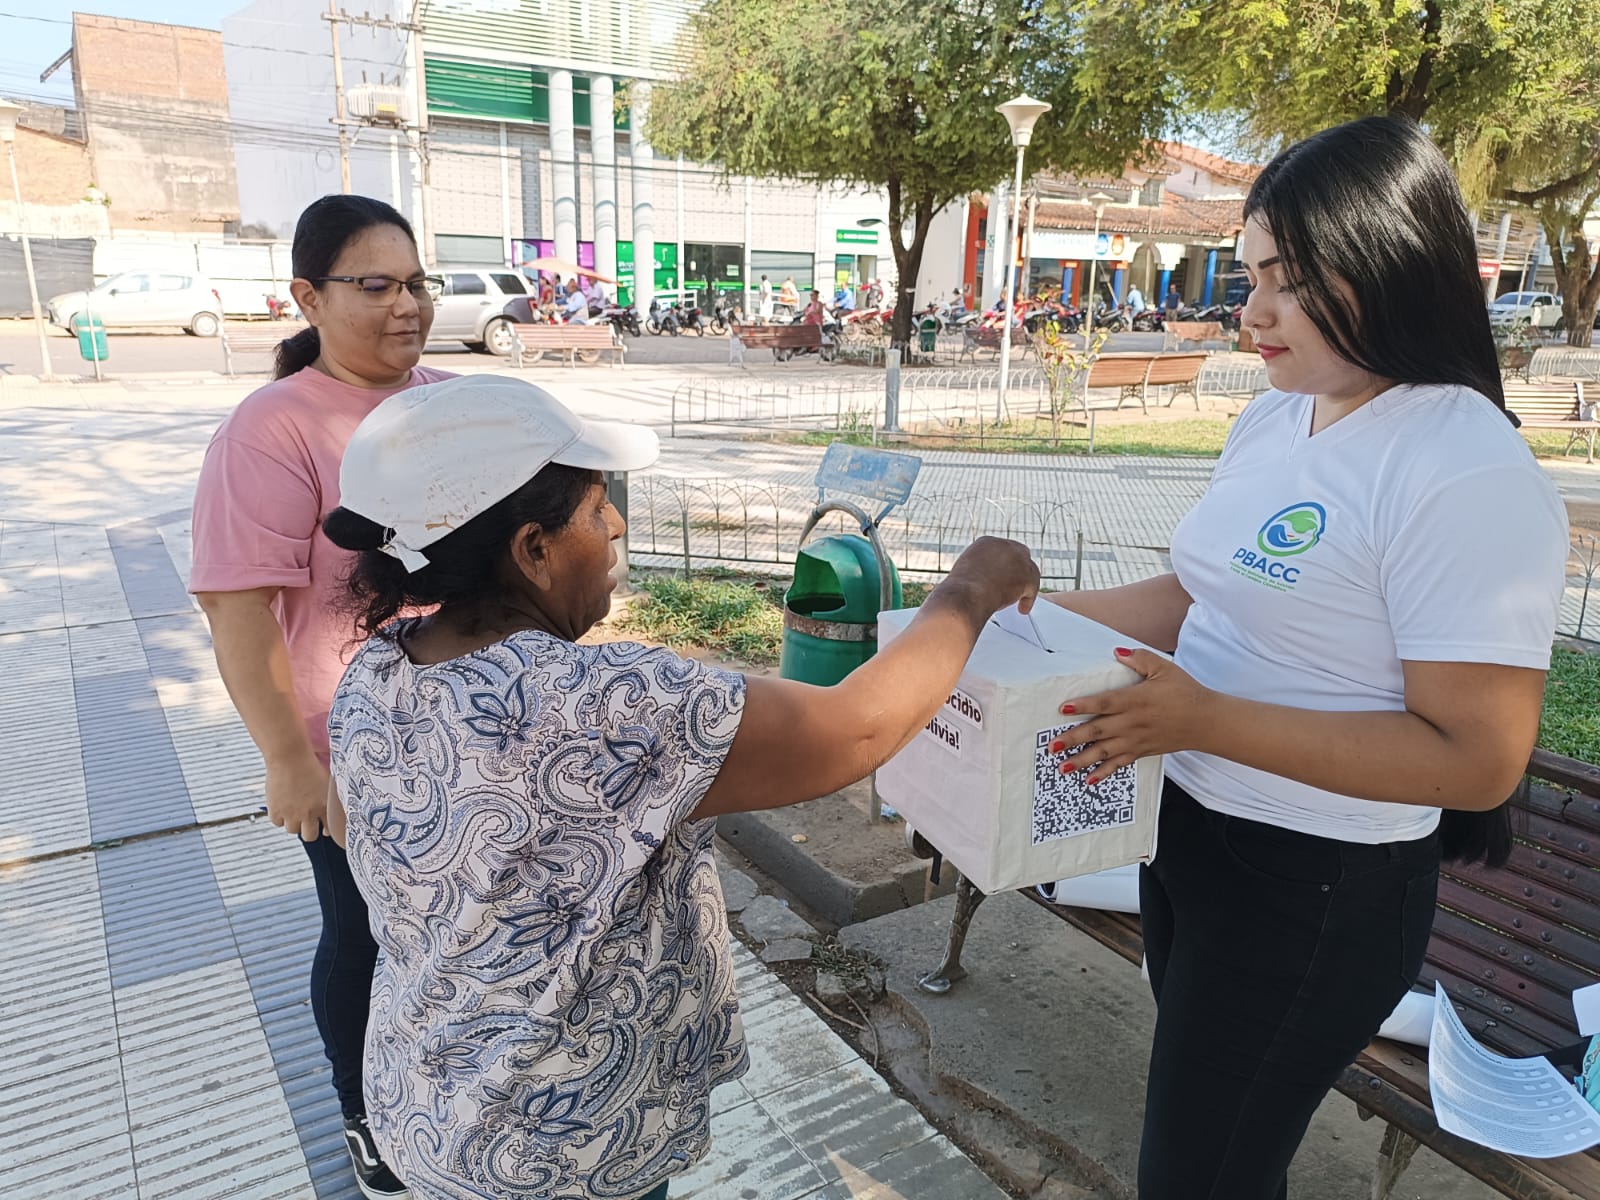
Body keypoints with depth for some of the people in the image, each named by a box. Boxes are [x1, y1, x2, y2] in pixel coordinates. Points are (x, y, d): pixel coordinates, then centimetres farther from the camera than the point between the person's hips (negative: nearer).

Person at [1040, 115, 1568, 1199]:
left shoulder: (1470, 477, -23)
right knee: (1198, 1111, 28)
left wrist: (1205, 718, -28)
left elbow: (1479, 761, -24)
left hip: (1315, 891, -8)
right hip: (1189, 826, 8)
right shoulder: (1276, 418, 2)